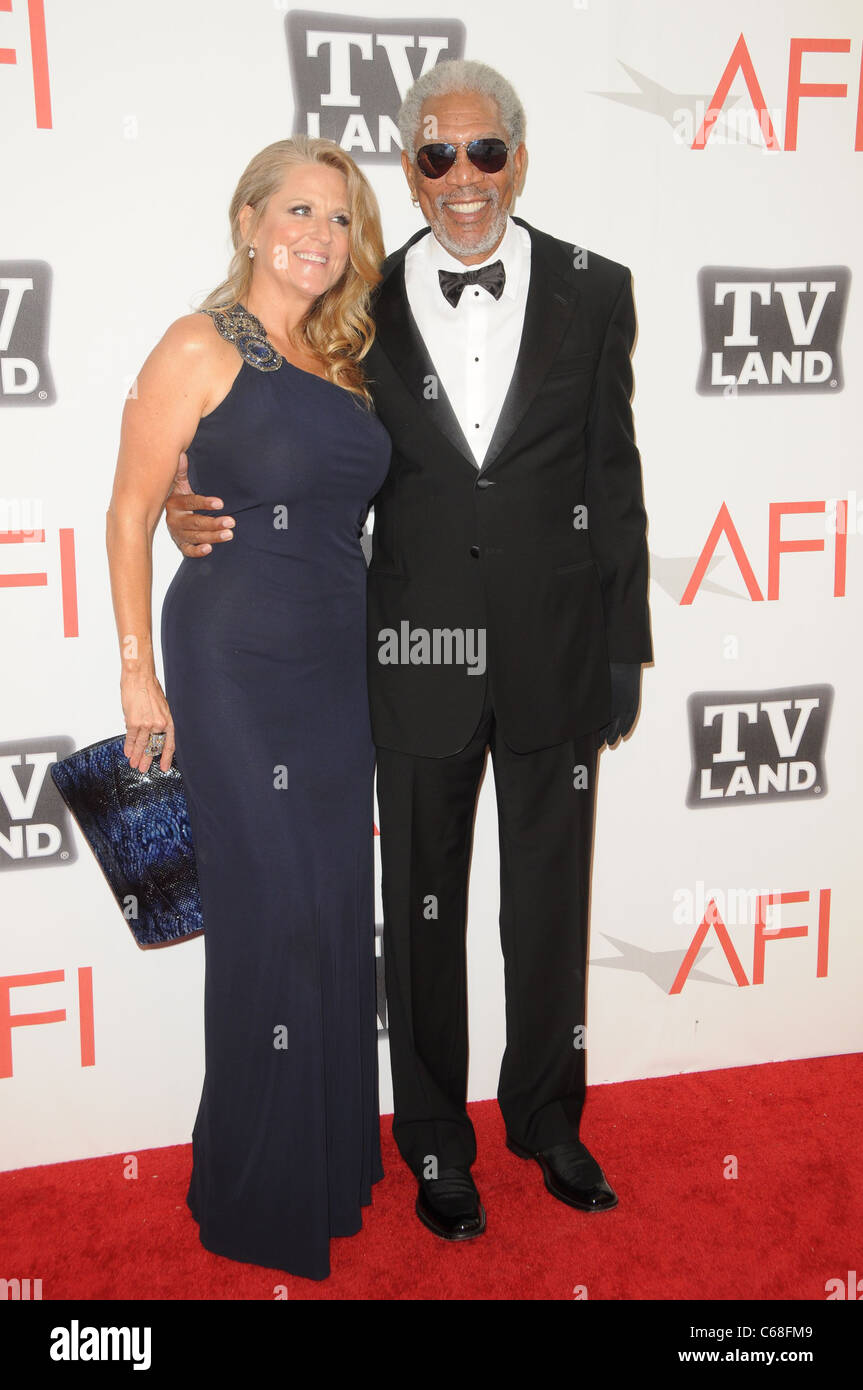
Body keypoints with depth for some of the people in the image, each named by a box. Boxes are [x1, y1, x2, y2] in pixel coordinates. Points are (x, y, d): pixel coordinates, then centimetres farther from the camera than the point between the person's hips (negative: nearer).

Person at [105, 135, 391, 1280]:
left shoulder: (341, 361, 13)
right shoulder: (202, 347, -6)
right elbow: (131, 512, -7)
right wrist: (139, 672, -10)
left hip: (339, 660, 7)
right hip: (236, 658, -6)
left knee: (337, 907, 12)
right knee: (272, 910, 1)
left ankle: (334, 1160, 31)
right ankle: (262, 1197, 22)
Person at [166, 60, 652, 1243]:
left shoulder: (593, 291, 0)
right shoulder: (366, 306, 1)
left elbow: (614, 479, 1)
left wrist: (624, 649, 0)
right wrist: (203, 515, -14)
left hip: (555, 650, 0)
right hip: (417, 652, 0)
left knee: (551, 904, 14)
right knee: (423, 910, 13)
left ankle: (546, 1119, 38)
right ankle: (436, 1142, 34)